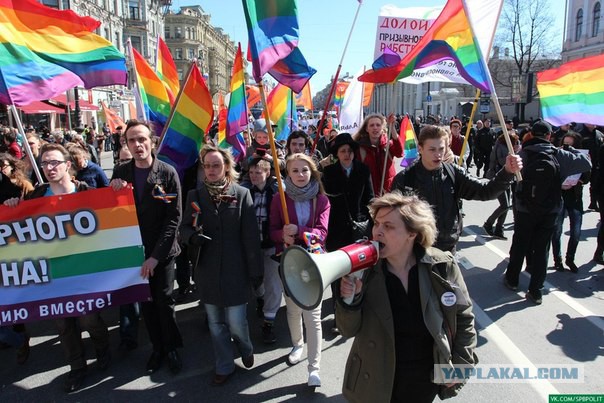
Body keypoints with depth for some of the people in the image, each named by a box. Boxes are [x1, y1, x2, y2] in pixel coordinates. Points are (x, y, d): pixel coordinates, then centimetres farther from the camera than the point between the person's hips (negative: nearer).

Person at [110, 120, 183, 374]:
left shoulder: (167, 173, -11)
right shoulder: (120, 172, 1)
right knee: (145, 302, 13)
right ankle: (157, 347, 31)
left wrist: (155, 255, -16)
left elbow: (174, 218, -12)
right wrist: (113, 191, -14)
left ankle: (171, 348, 27)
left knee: (164, 301, 6)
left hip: (162, 252, -3)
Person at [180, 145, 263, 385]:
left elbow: (251, 236, -5)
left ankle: (246, 349, 34)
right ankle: (224, 366, 33)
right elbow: (184, 228, 6)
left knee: (236, 322, 0)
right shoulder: (195, 195, 3)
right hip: (208, 270, 3)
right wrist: (193, 236, -18)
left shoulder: (242, 194, -5)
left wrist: (256, 270, -5)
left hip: (235, 270, -3)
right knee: (215, 323, 13)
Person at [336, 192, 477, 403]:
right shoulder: (365, 270, -14)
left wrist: (460, 365, -1)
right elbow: (349, 330, -10)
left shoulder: (443, 267, -14)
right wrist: (349, 299, -27)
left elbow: (463, 318, 0)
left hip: (426, 381, 1)